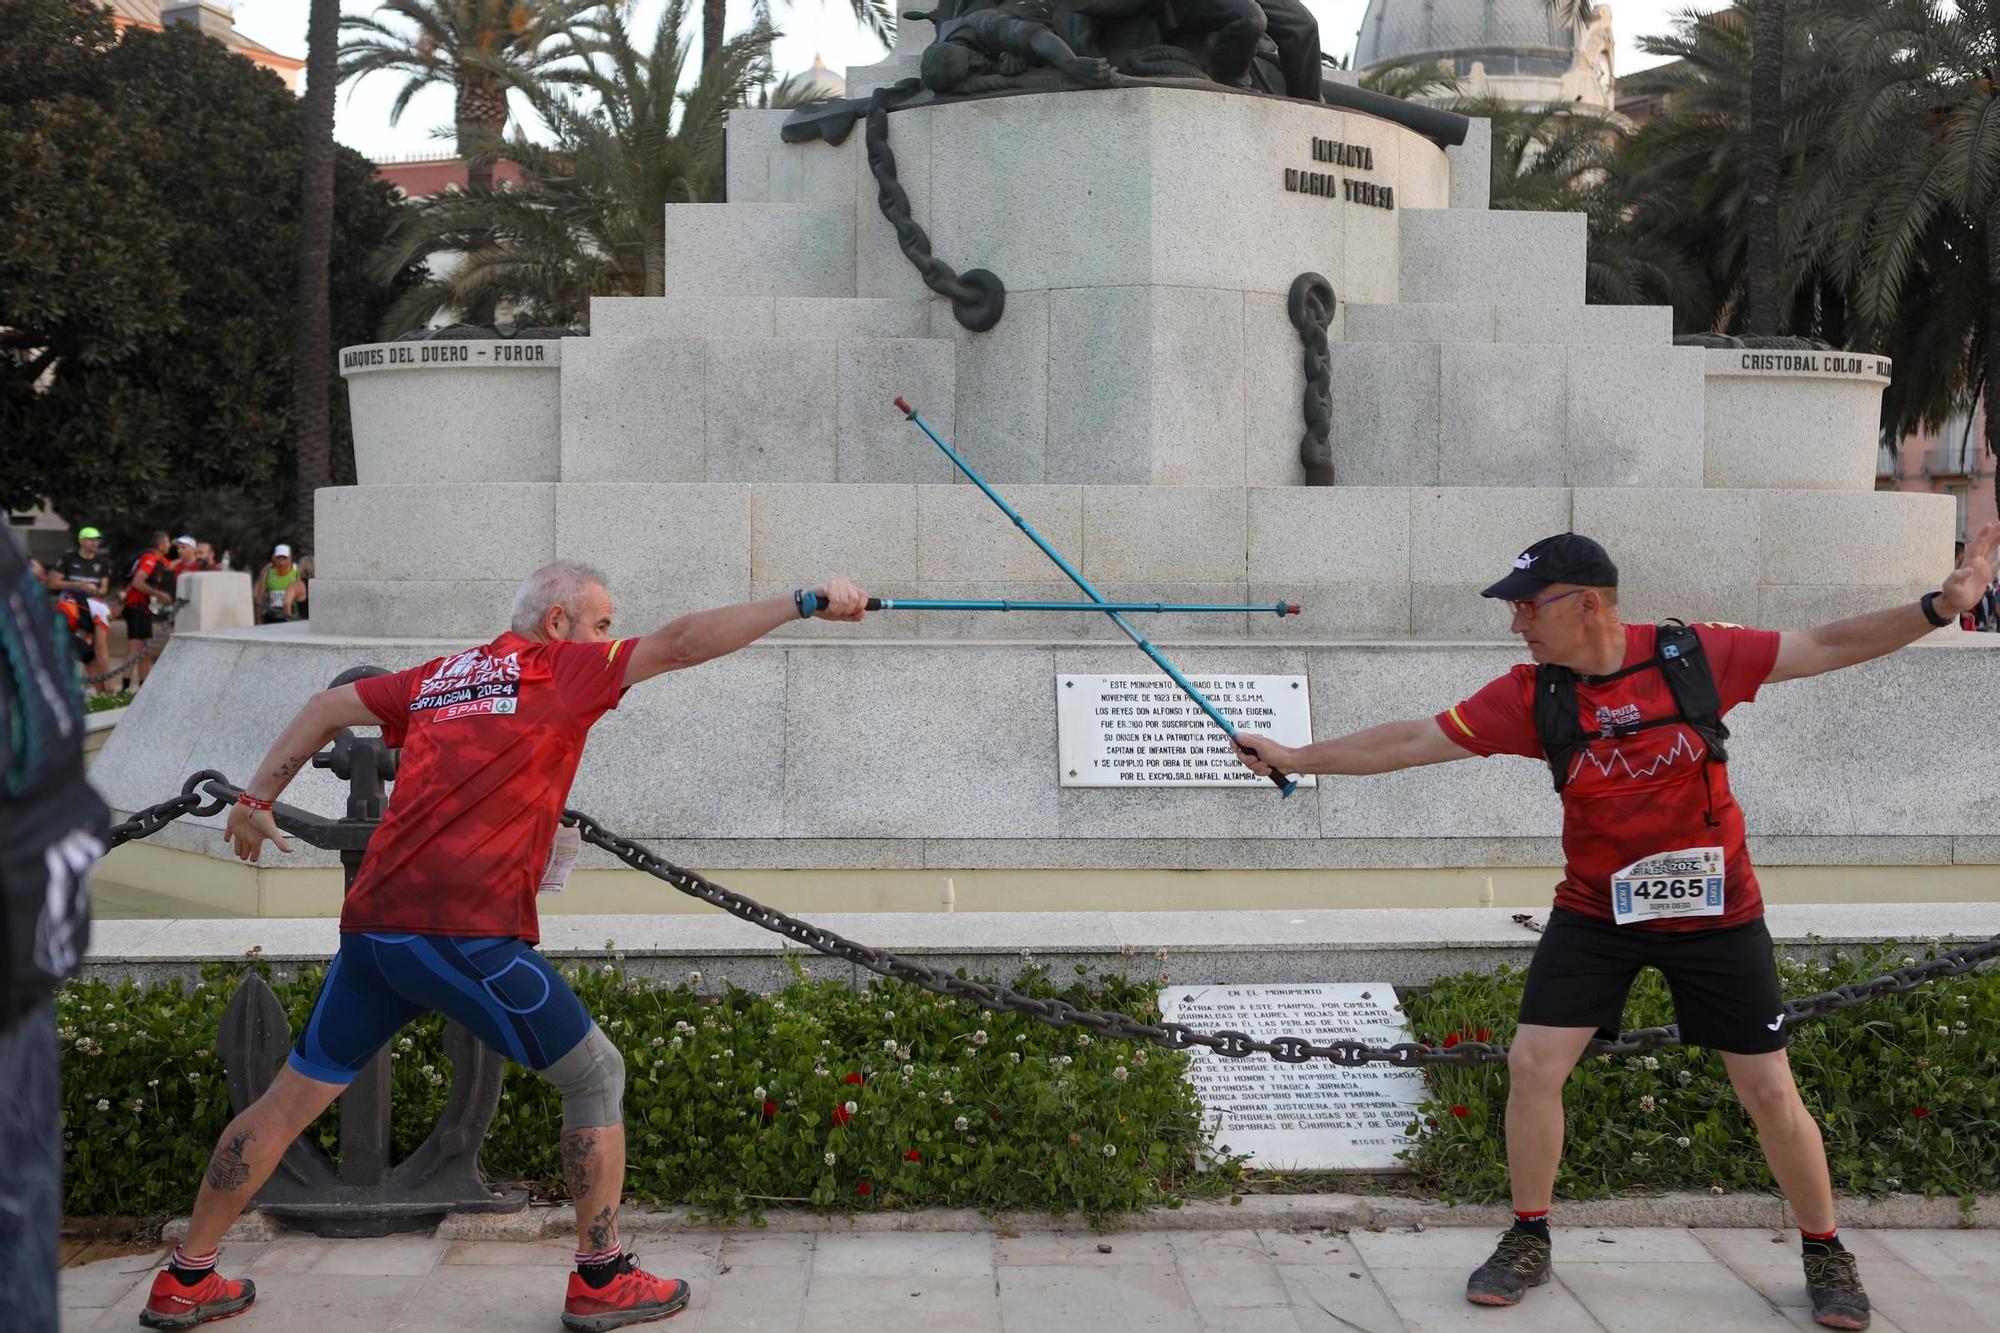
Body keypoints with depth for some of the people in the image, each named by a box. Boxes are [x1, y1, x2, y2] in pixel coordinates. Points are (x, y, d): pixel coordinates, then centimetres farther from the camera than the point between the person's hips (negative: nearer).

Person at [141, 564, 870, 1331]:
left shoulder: (437, 678, 20)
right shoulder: (558, 668, 2)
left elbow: (328, 707, 24)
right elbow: (683, 644, -5)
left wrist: (257, 800, 28)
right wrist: (806, 603, -5)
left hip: (371, 924, 7)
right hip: (469, 936, -7)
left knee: (292, 1098, 17)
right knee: (596, 1077, 10)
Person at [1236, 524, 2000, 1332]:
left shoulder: (1697, 656, -14)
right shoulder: (1531, 697, -11)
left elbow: (1829, 646, -9)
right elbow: (1414, 741, -7)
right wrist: (1295, 758, -7)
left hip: (1715, 911, -1)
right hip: (1596, 912, 2)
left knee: (1769, 1092, 2)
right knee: (1532, 1065, -4)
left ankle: (1825, 1255, 25)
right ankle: (1528, 1241, 17)